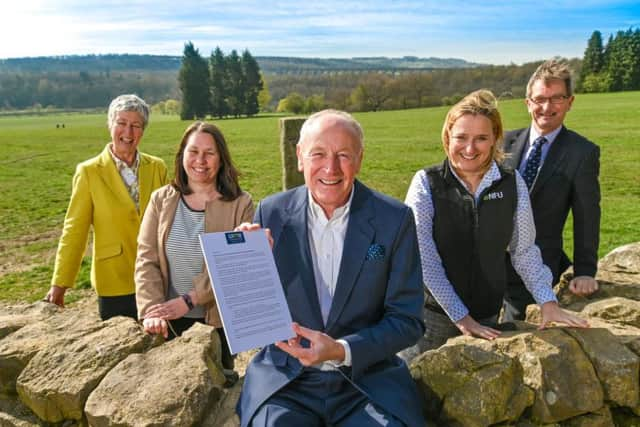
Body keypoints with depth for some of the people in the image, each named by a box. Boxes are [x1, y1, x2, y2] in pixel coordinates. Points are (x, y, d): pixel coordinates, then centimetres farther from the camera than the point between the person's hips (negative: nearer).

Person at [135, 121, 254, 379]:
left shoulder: (240, 204, -8)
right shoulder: (161, 200, 0)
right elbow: (146, 260, -3)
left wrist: (188, 301, -20)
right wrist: (151, 309, -16)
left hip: (220, 320, -2)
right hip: (169, 322, 2)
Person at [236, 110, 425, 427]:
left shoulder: (394, 220, -6)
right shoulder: (272, 213, -2)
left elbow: (407, 320, -3)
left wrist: (342, 351, -17)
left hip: (368, 380, 0)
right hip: (284, 379, 1)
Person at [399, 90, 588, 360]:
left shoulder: (512, 185, -2)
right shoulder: (426, 183, -11)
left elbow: (524, 251, 5)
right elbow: (424, 258, -14)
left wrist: (548, 302, -5)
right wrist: (460, 316, -15)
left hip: (487, 317, 3)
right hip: (433, 313, -2)